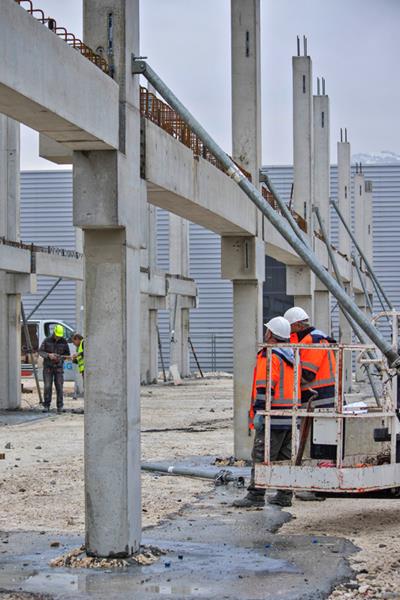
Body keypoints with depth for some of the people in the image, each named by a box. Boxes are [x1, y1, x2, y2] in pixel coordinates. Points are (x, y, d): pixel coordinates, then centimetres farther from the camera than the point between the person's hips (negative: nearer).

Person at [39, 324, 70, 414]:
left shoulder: (63, 342, -2)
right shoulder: (47, 340, -5)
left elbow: (67, 354, 5)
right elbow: (40, 351, -2)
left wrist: (60, 357, -15)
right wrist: (48, 355, -20)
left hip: (58, 367, 1)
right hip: (48, 367, -1)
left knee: (59, 387, -3)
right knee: (47, 387, -5)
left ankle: (60, 406, 3)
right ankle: (46, 406, 3)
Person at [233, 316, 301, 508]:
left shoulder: (269, 357, -12)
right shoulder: (291, 356, 16)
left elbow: (264, 388, -19)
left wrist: (259, 412, -19)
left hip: (274, 418, -9)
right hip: (291, 417, 9)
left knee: (261, 457, -6)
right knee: (285, 457, 12)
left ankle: (255, 496, -7)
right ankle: (284, 495, 15)